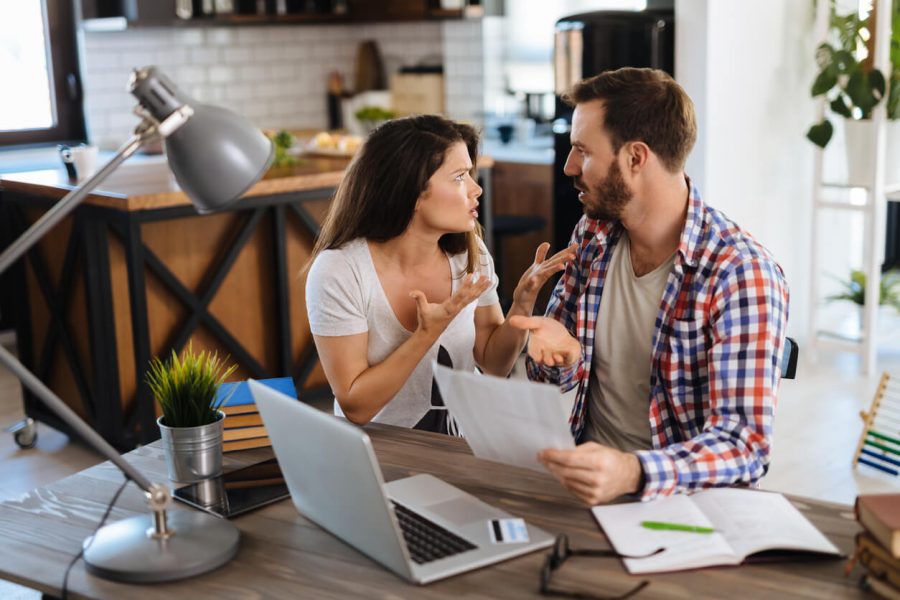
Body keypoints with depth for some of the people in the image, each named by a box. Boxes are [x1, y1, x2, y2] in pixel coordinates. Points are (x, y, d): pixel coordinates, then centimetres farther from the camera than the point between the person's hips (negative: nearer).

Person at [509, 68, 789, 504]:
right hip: (589, 467, 5)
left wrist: (633, 473, -40)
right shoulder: (592, 235, 2)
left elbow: (746, 443, -23)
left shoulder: (742, 275, -17)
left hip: (679, 492, -5)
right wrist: (562, 357, -12)